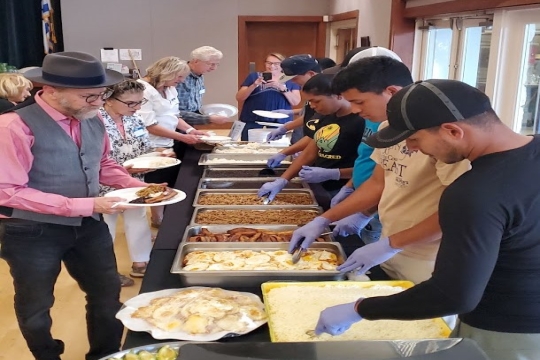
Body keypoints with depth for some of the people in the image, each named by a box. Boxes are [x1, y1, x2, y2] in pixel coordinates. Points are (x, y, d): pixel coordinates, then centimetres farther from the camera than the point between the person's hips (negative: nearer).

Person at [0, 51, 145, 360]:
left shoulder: (93, 122, -3)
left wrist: (137, 186, -8)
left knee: (108, 295, 17)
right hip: (33, 232, -5)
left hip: (89, 226, 6)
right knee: (35, 307, 18)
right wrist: (83, 205, -29)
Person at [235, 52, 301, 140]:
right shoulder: (254, 76, 8)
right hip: (252, 124, 0)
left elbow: (295, 102, 0)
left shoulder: (291, 80, 10)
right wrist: (254, 85, -11)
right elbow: (239, 98, 4)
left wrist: (282, 87, -13)